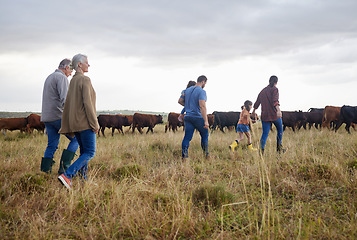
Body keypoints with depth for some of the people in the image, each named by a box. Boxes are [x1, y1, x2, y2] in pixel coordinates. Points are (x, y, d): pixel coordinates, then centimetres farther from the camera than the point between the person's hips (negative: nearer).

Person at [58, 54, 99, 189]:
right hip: (85, 122, -9)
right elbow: (87, 102, -19)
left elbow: (68, 104, 15)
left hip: (74, 122, 9)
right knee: (90, 153, -6)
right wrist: (94, 123, -16)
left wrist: (67, 127, 17)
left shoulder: (73, 81, 14)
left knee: (84, 151, 14)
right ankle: (67, 175, -19)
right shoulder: (85, 80, -12)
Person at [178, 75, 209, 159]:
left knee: (187, 137, 2)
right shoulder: (201, 91, -12)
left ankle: (184, 156, -7)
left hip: (188, 117, 6)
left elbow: (180, 101, 19)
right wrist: (206, 121, -27)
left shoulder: (187, 90, 11)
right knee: (204, 135, 14)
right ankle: (206, 154, 21)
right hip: (198, 118, -5)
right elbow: (202, 106, -23)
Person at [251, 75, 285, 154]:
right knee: (280, 130, 18)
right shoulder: (275, 89, -4)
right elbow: (275, 100, -23)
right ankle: (279, 148, 21)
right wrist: (278, 110, -37)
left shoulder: (263, 91, 14)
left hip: (264, 115, 4)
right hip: (275, 115, -4)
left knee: (265, 133, 2)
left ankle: (261, 150, -14)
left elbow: (257, 102, 25)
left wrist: (253, 111, 42)